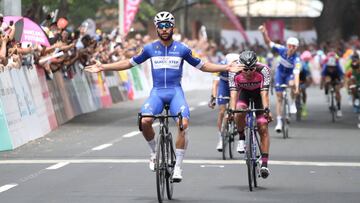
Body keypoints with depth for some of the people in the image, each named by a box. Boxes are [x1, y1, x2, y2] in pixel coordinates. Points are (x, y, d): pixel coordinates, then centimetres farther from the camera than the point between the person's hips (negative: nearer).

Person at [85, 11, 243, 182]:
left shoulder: (182, 49, 4)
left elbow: (202, 66, 13)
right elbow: (130, 63, 15)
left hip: (176, 92, -1)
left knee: (183, 124, -26)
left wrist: (226, 68, 2)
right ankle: (154, 152, 1)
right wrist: (103, 67, 10)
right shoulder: (150, 48, 6)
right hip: (157, 92, 1)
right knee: (145, 121, -28)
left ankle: (178, 166, -15)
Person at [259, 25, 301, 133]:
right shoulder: (282, 50, -22)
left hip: (290, 74, -2)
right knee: (279, 96, -2)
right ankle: (279, 121, 4)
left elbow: (296, 73, -40)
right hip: (280, 73, 2)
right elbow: (268, 42, -16)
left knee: (292, 84, -38)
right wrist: (264, 32, -33)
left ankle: (293, 103, -11)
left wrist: (297, 87, -53)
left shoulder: (296, 59, -30)